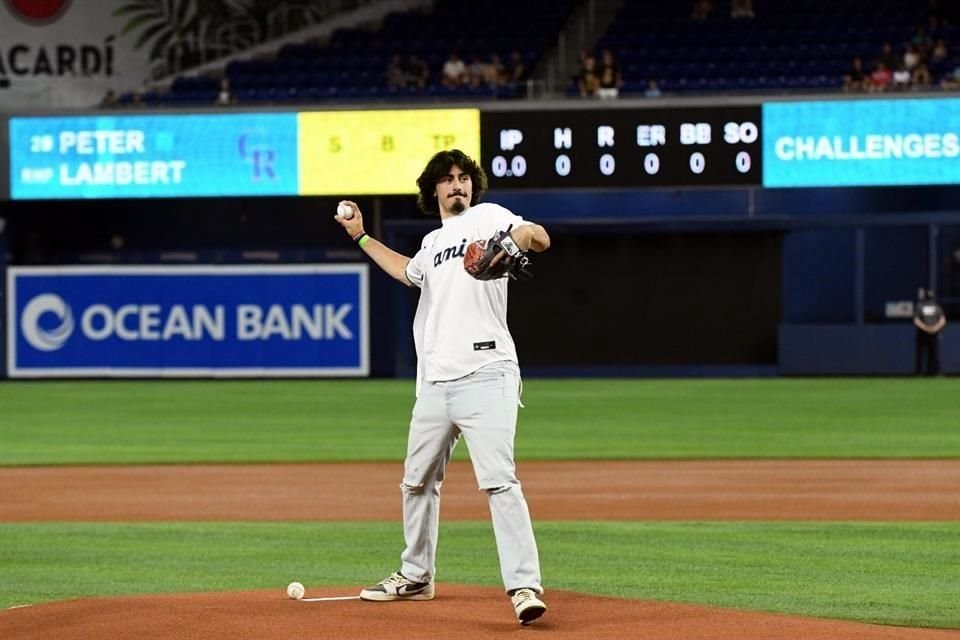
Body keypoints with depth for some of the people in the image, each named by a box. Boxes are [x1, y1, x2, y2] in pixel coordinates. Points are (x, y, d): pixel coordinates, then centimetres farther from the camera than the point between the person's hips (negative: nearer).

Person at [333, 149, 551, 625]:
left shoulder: (487, 216, 2)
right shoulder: (432, 243, 23)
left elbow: (539, 238, -16)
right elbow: (407, 272, 45)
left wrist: (509, 241, -37)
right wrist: (361, 237, 45)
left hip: (484, 375, -8)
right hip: (434, 382, 8)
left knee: (498, 480, -19)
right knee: (417, 480, 18)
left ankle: (525, 586, -23)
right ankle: (416, 577, 34)